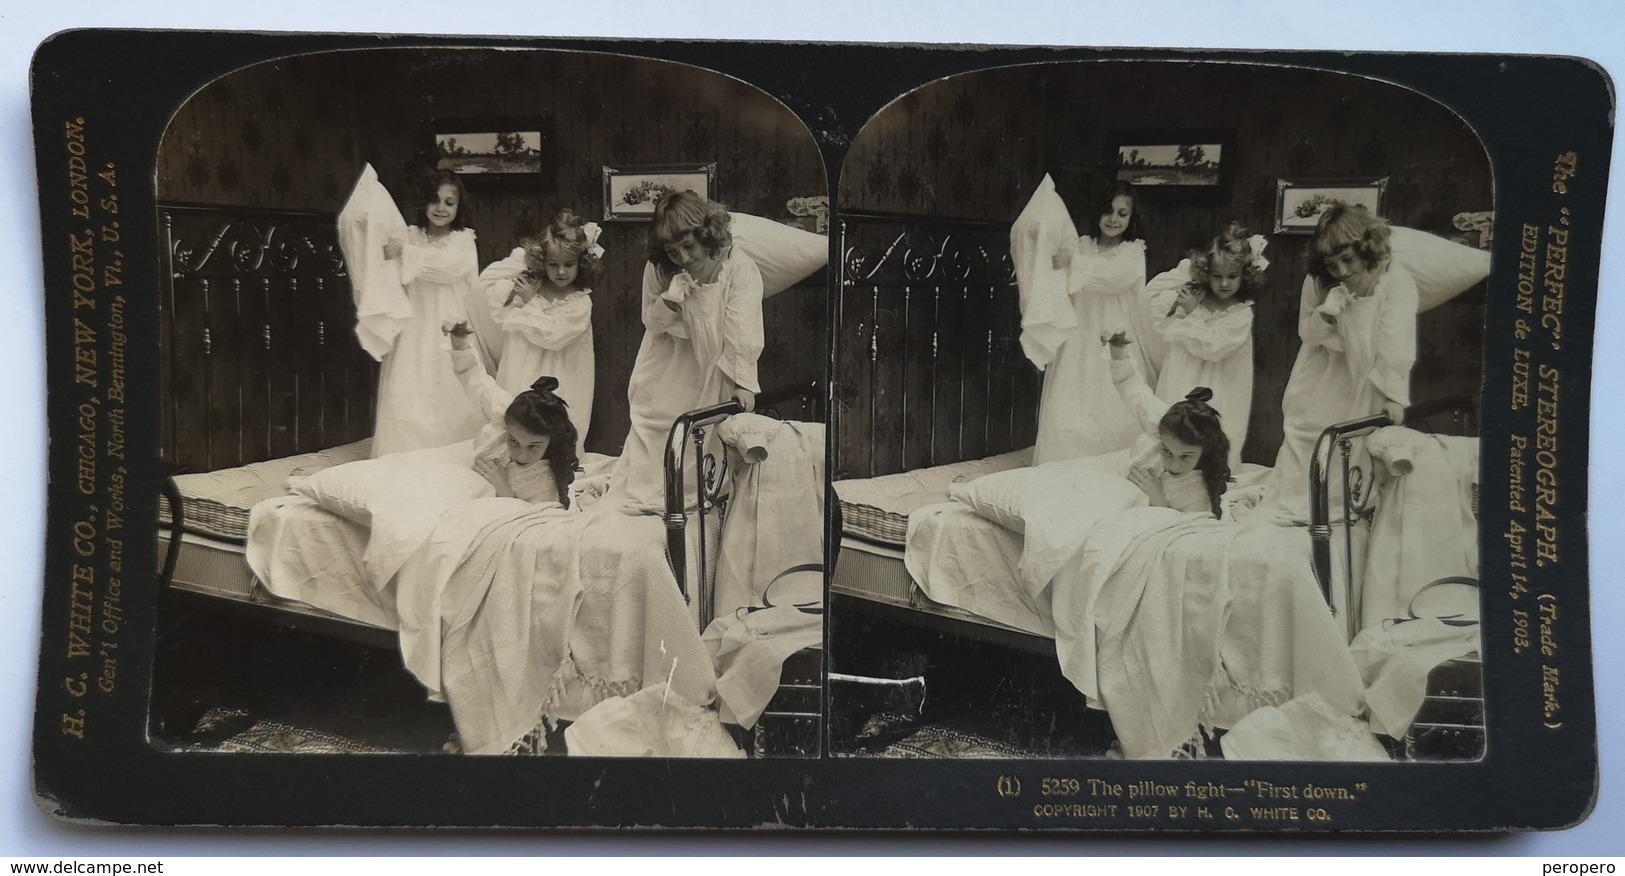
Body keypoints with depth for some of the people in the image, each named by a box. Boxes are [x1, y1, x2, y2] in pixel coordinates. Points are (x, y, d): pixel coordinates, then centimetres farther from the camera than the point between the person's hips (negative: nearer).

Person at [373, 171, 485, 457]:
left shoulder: (464, 240, 7)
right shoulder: (408, 236, 12)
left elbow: (450, 266, -14)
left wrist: (405, 252, -19)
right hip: (413, 336, 2)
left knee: (452, 406, -5)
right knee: (408, 406, -5)